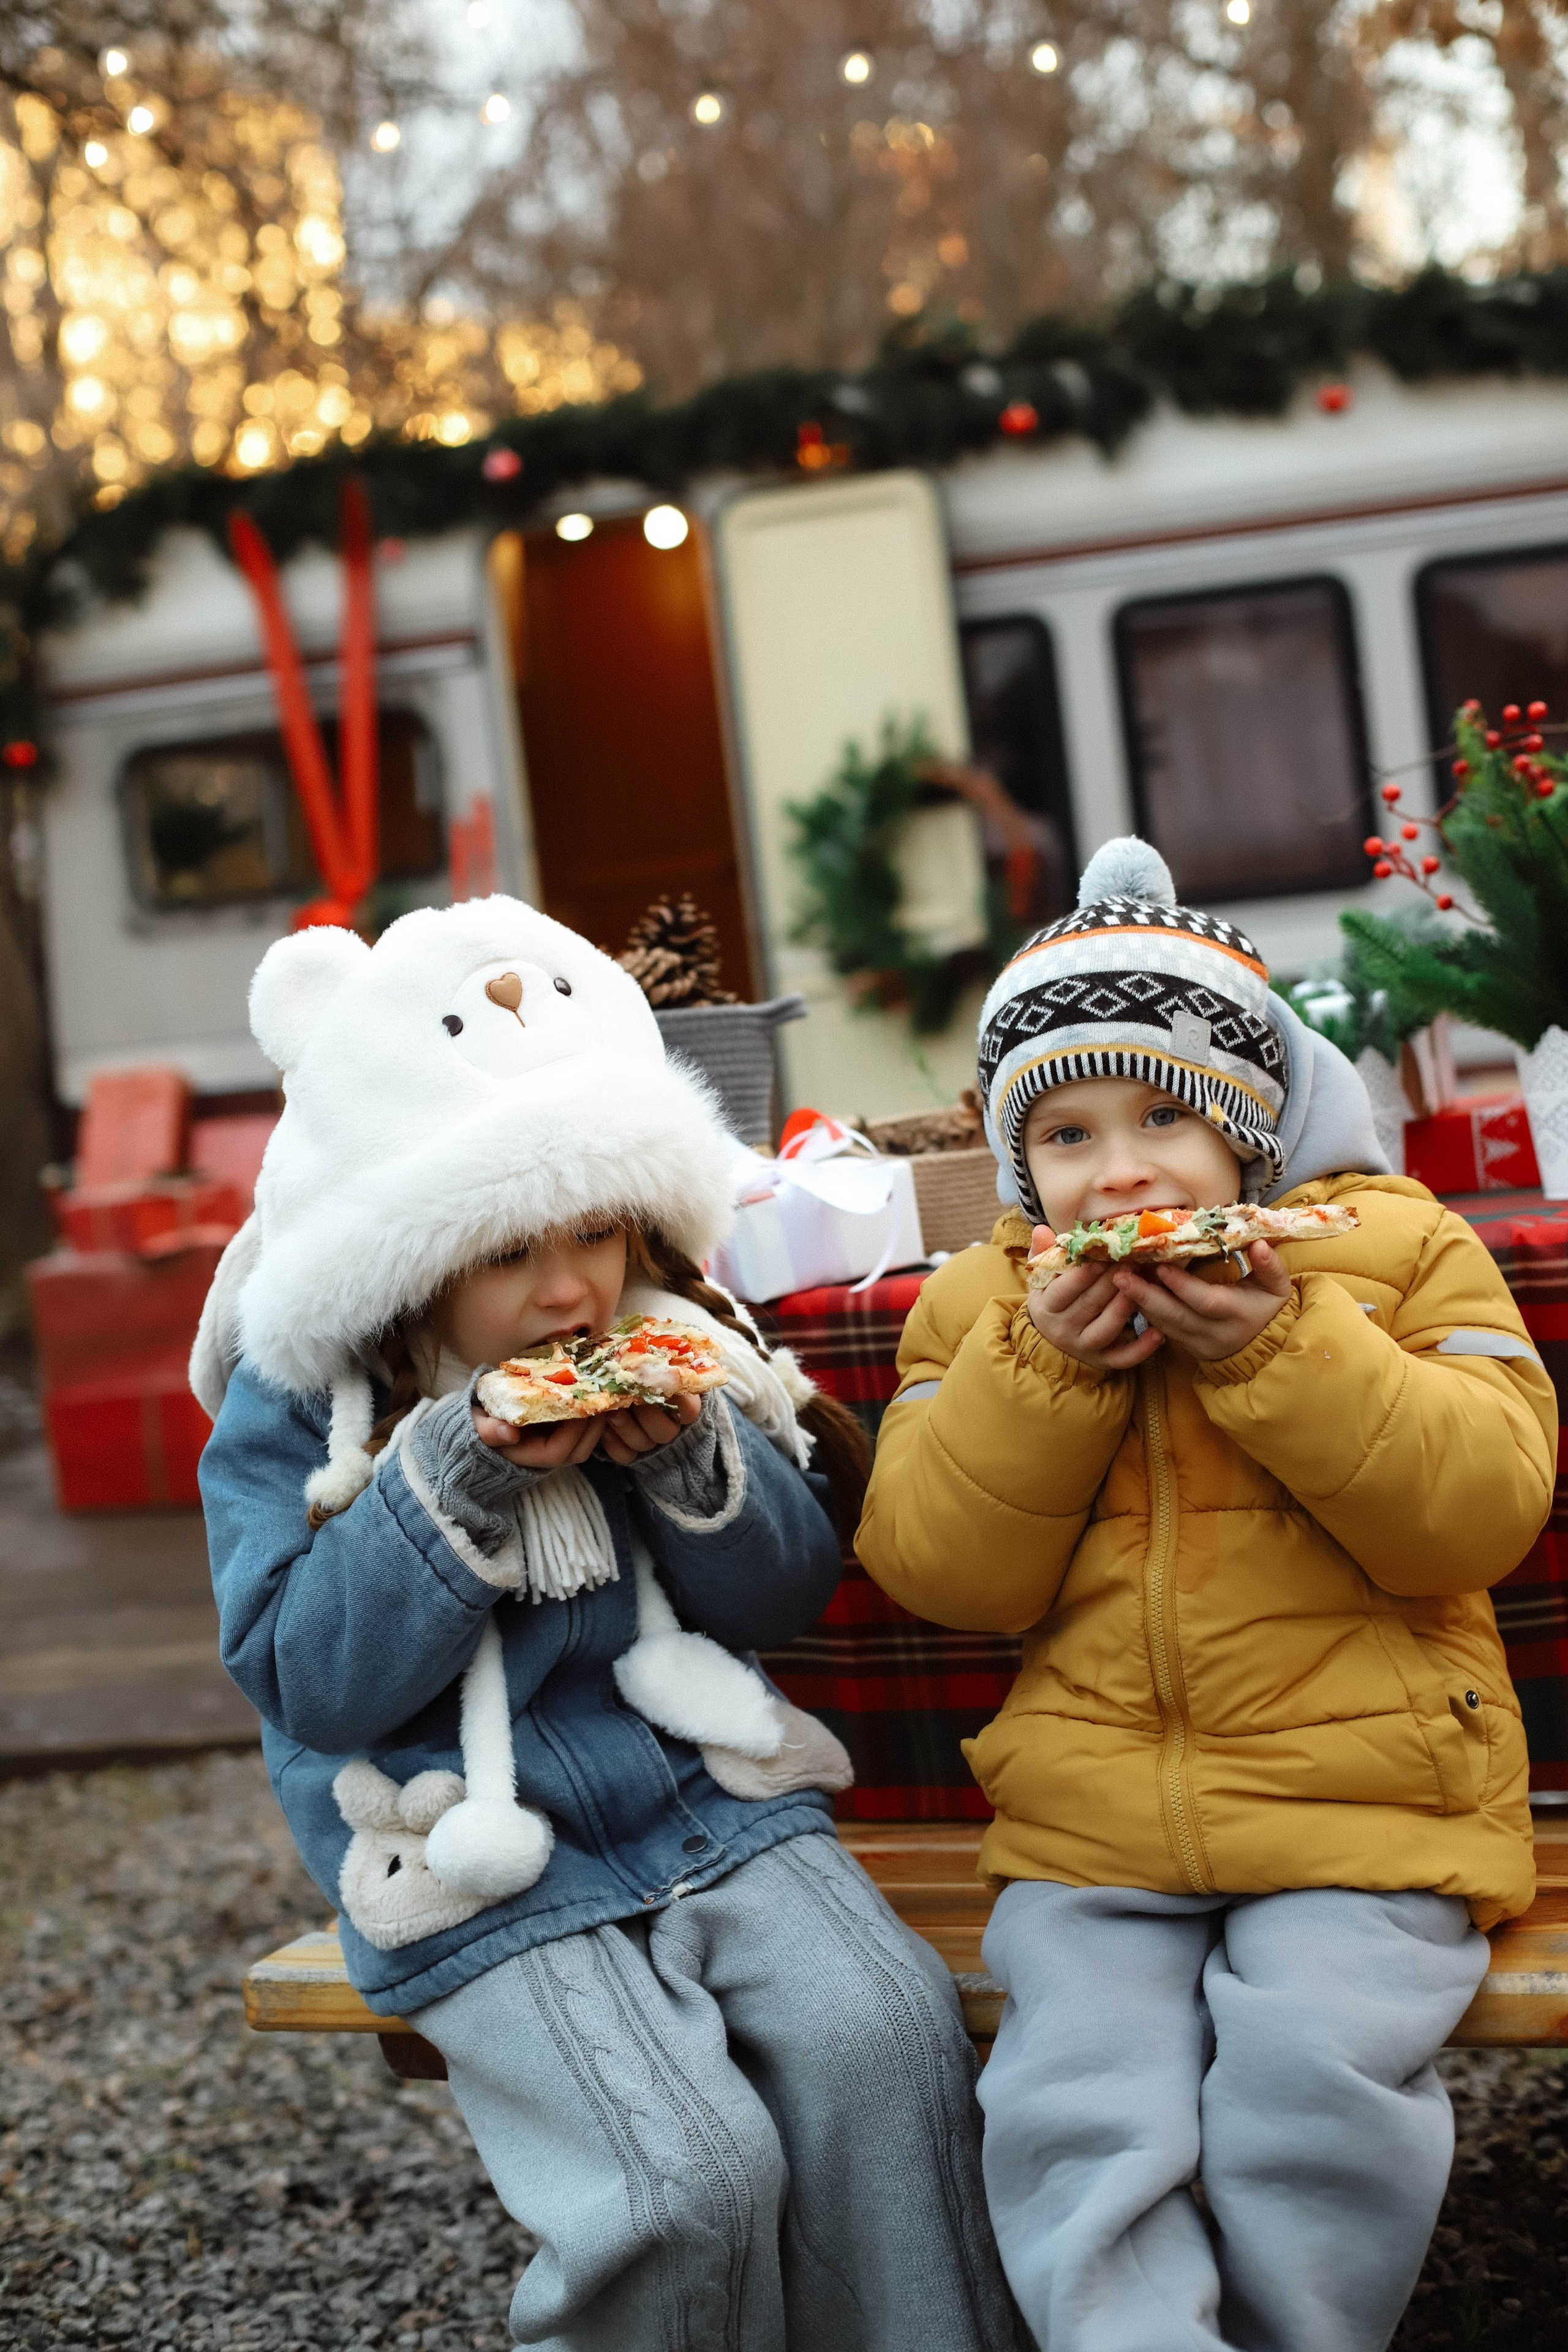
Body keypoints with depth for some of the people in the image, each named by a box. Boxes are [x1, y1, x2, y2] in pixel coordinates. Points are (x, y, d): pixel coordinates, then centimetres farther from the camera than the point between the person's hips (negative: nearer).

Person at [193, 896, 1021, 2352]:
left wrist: (698, 1460, -12)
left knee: (885, 2032, -21)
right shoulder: (294, 1410, -4)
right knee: (692, 2175, -22)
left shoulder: (673, 1346, 5)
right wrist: (459, 1473, -20)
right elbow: (309, 1680, -10)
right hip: (490, 1877, -3)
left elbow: (784, 1599, 8)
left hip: (710, 1799, 4)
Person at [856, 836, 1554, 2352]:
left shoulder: (1393, 1248, 4)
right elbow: (942, 1573, 2)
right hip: (1093, 1829, 2)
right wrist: (1040, 1372, -11)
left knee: (1311, 2070, -23)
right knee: (1077, 2106, -19)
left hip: (1362, 1800, -2)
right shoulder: (981, 1301, 11)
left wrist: (1281, 1350, -19)